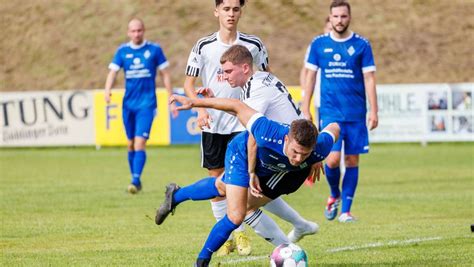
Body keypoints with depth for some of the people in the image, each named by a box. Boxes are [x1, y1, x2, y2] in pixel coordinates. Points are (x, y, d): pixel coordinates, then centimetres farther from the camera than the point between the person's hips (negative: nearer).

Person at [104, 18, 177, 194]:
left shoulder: (154, 50, 0)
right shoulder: (122, 51, 5)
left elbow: (165, 75, 6)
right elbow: (113, 72, -1)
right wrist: (108, 90, -21)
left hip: (147, 103, -3)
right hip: (128, 104, 3)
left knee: (140, 143, -16)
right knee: (131, 144, 8)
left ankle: (136, 180, -19)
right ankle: (135, 181, 20)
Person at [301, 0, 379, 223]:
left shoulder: (361, 45, 1)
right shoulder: (319, 44, 4)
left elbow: (369, 79, 1)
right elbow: (310, 76, 8)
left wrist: (374, 111, -4)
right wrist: (305, 110, 4)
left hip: (356, 114, 0)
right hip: (330, 112, 0)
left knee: (352, 160, 1)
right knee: (332, 158, -12)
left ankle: (345, 210, 10)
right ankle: (334, 195, 17)